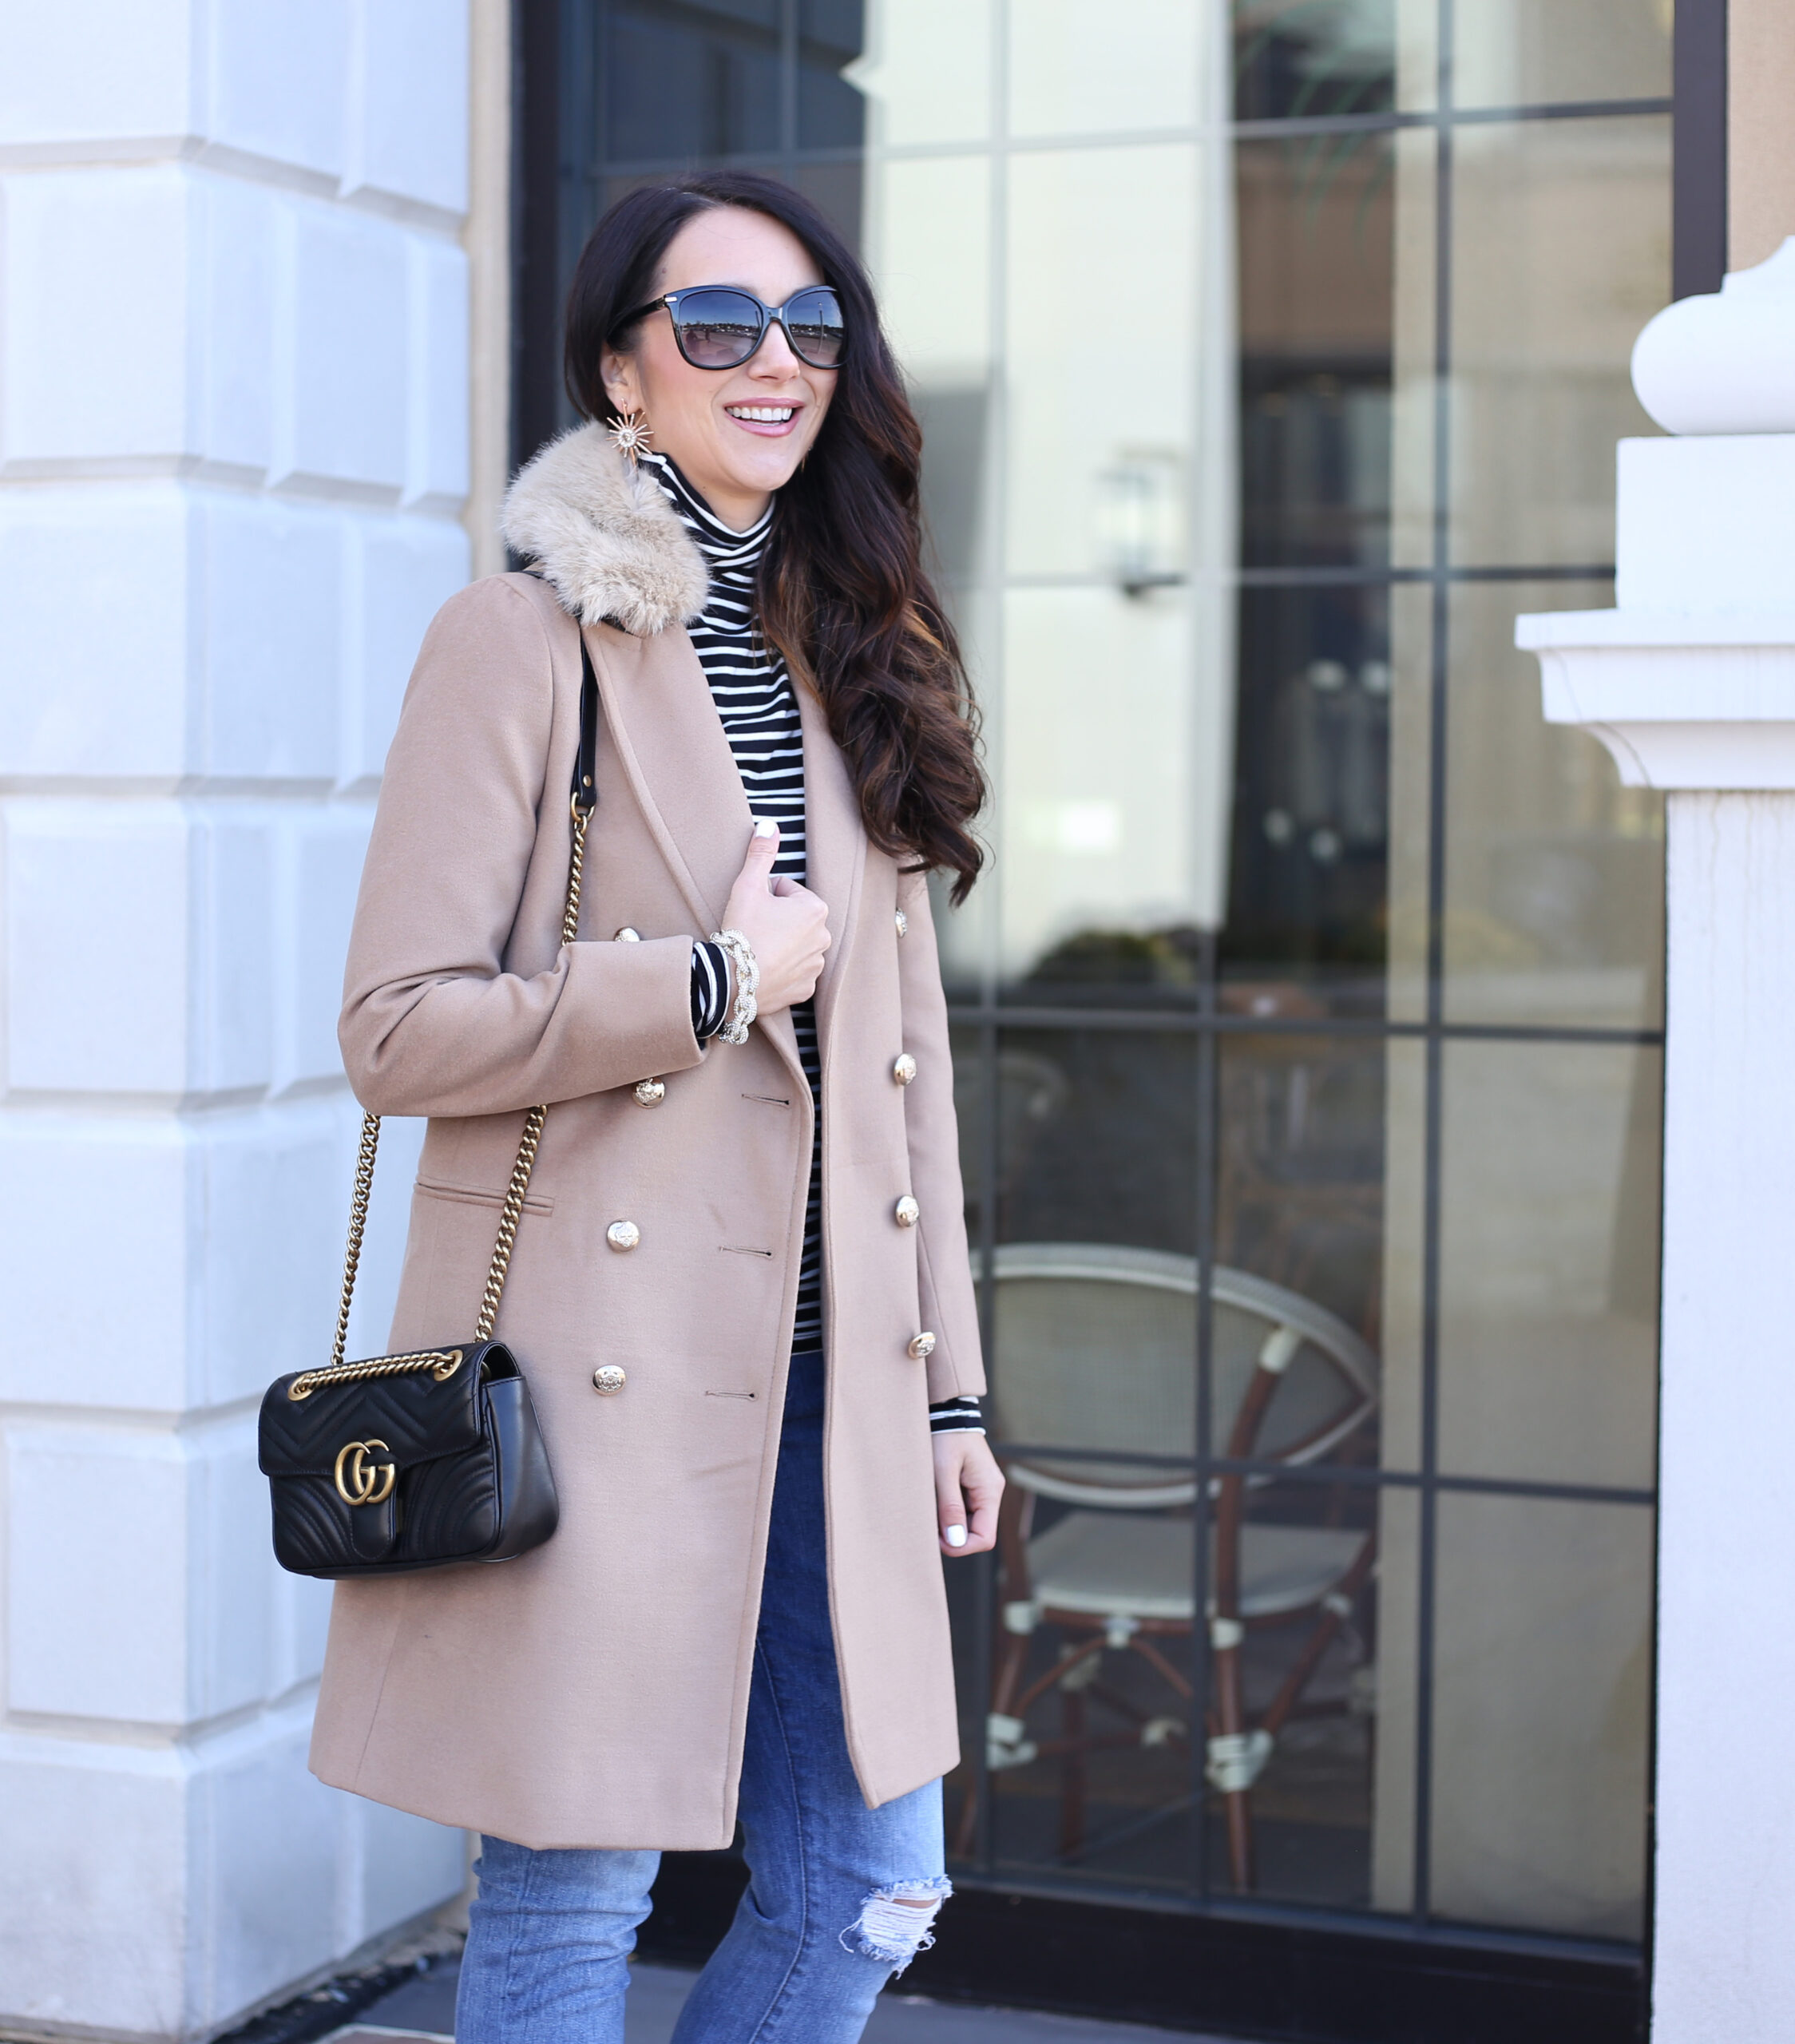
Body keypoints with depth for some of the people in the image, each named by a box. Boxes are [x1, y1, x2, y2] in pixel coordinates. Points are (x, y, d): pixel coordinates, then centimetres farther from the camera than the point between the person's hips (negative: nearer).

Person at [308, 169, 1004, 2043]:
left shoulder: (852, 659, 15)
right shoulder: (524, 640, -6)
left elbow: (901, 1042, 15)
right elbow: (398, 1028, -10)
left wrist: (946, 1383, 13)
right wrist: (714, 981, -14)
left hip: (824, 1376, 6)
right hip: (606, 1374, -6)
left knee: (869, 1888, 9)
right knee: (572, 1894, 2)